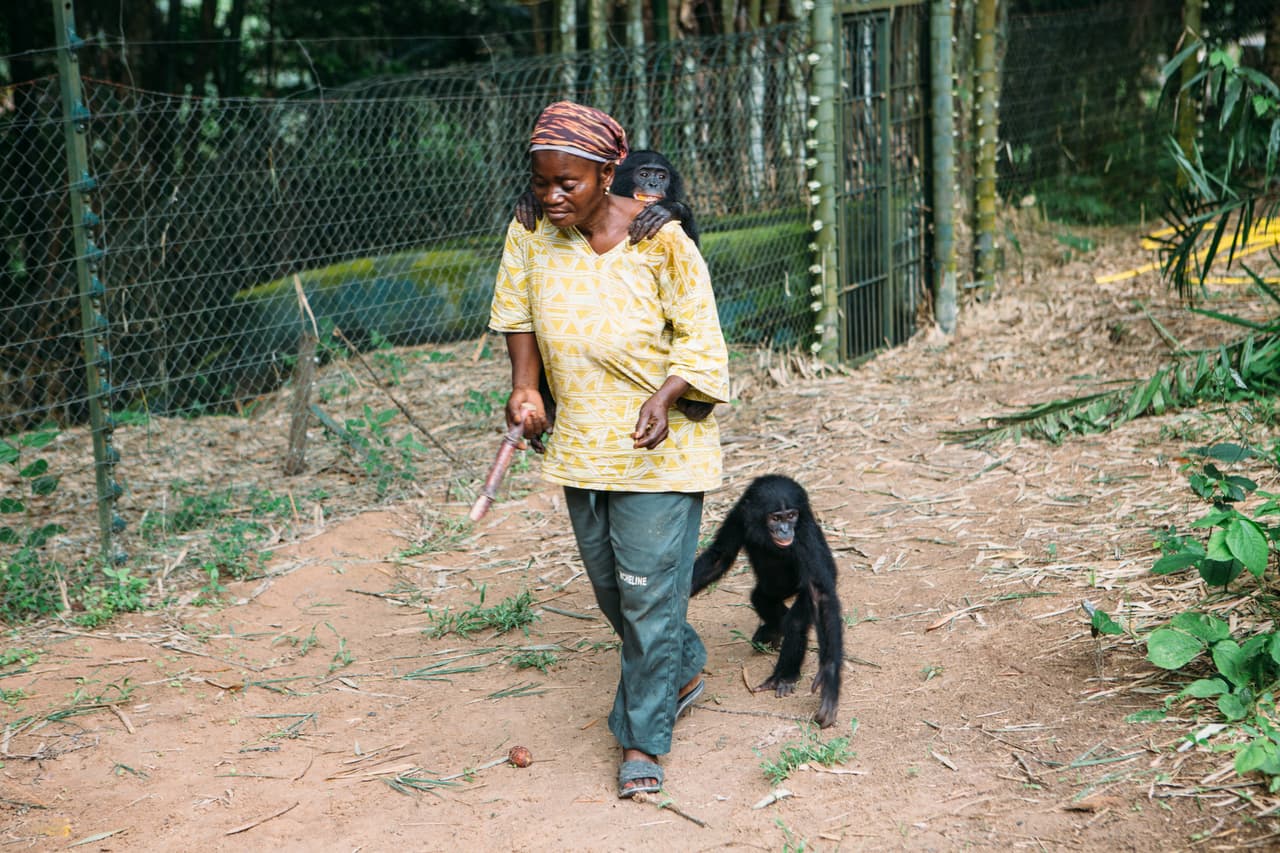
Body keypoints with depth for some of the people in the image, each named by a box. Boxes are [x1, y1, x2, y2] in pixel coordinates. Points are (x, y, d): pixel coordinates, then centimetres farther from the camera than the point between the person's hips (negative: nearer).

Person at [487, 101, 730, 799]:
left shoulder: (659, 241, -18)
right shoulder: (532, 232, -6)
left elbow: (699, 342, -11)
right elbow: (518, 315, 11)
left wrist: (664, 398, -28)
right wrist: (524, 388, -3)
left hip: (657, 446, -5)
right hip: (579, 444, 5)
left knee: (648, 589, -6)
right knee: (610, 586, 16)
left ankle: (642, 740, 7)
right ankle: (684, 670, 42)